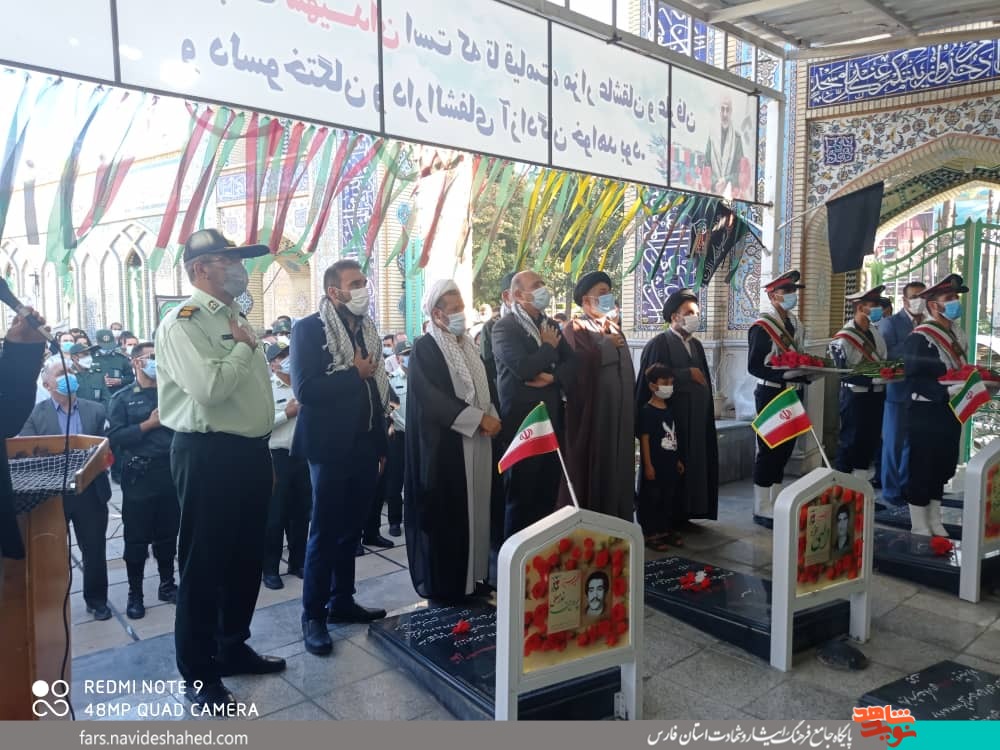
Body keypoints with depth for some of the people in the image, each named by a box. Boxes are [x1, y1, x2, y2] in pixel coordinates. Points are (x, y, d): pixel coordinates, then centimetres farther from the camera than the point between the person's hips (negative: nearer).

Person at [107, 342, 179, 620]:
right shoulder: (122, 398, 1)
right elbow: (114, 438, -9)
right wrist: (149, 424, -14)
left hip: (171, 472, 3)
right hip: (139, 475, -3)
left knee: (168, 534, 12)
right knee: (137, 538, 5)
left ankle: (167, 585, 26)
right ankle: (135, 594, 17)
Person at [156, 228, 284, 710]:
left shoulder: (235, 318, 15)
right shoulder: (183, 322, -13)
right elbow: (210, 388, -28)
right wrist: (245, 348, -12)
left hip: (249, 451, 9)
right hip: (209, 455, -9)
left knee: (246, 558, 18)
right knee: (203, 563, 4)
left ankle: (233, 647, 36)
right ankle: (198, 674, 19)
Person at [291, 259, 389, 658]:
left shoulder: (367, 329, 11)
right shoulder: (309, 328, -9)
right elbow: (305, 389, -20)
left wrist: (381, 444, 11)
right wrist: (354, 374, -16)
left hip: (364, 445, 6)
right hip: (331, 446, -6)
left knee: (351, 529, 14)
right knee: (324, 532, 3)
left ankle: (342, 601, 27)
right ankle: (313, 615, 15)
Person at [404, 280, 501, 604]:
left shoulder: (469, 346, 14)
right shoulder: (425, 348, -9)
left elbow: (486, 388, 17)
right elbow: (433, 399, -18)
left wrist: (492, 417, -4)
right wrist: (480, 419, -18)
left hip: (477, 443, 7)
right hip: (444, 446, -7)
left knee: (474, 510, 11)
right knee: (445, 515, -1)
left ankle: (472, 575, 22)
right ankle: (442, 584, 10)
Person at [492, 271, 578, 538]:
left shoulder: (550, 326, 14)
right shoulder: (504, 327, -9)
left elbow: (572, 363, 7)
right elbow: (523, 367, -24)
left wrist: (552, 377, -12)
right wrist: (549, 347, -8)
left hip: (551, 421, 7)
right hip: (522, 423, -7)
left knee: (548, 495, 13)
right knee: (520, 497, 5)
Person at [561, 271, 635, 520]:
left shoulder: (614, 328, 18)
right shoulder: (576, 329, -5)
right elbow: (581, 363, -22)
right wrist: (608, 344, -11)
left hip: (618, 413, 7)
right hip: (591, 413, -7)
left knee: (617, 467, 10)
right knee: (593, 470, -1)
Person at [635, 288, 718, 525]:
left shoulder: (696, 345, 15)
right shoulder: (659, 343, -9)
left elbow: (704, 381, 17)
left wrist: (706, 412, 8)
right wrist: (688, 374, -14)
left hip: (696, 419, 7)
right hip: (670, 418, -7)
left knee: (693, 463, 8)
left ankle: (685, 513, 18)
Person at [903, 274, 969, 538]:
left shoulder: (957, 333, 12)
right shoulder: (920, 338, -15)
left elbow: (962, 371, 21)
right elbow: (915, 380, -22)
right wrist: (947, 392, -30)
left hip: (950, 413, 9)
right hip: (926, 415, -8)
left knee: (942, 469, 16)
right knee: (921, 470, 2)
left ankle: (934, 522, 30)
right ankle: (919, 529, 13)